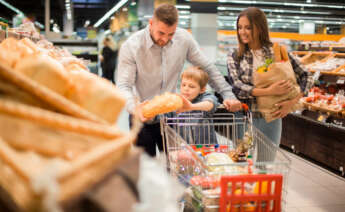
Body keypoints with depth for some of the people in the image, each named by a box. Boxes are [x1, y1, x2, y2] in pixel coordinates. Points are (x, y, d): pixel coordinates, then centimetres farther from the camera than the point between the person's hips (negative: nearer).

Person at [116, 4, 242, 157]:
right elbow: (123, 86, -20)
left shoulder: (184, 39, -7)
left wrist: (228, 95, -7)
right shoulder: (131, 46, -16)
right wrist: (134, 108, -40)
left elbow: (208, 69, 2)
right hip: (142, 118, -2)